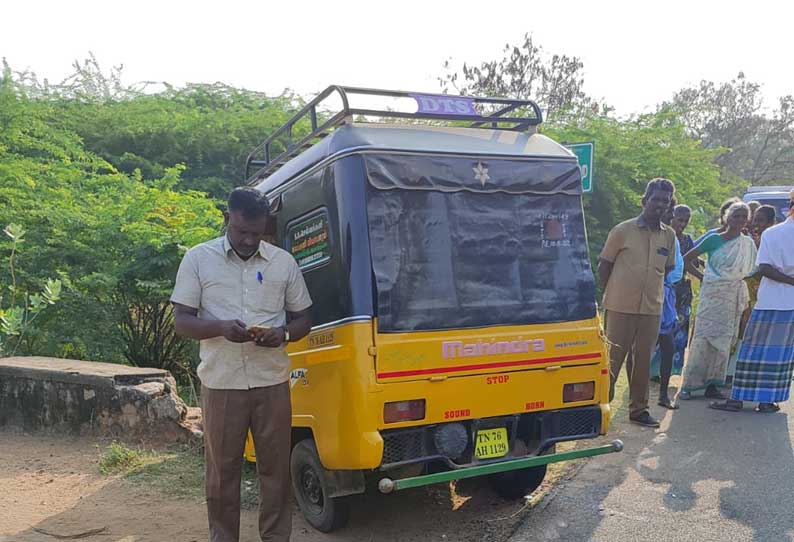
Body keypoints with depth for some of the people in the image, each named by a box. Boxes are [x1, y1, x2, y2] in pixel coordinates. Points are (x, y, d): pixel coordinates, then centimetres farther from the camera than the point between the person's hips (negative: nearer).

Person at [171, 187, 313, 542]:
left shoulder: (284, 262, 6)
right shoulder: (198, 258, 1)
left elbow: (303, 319, 11)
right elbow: (181, 321, -1)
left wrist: (283, 334, -12)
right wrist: (221, 328, -20)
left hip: (272, 382, 1)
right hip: (221, 384, -1)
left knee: (275, 467, 7)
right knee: (222, 469, 8)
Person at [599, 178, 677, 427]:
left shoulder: (669, 236, 7)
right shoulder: (623, 230, -4)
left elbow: (668, 268, 18)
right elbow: (603, 265, 1)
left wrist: (651, 290, 10)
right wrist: (611, 295, 2)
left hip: (652, 309, 4)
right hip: (620, 307, -4)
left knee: (643, 360, 10)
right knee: (613, 359, 2)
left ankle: (639, 409, 22)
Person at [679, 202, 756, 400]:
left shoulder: (748, 244, 7)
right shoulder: (714, 239, -3)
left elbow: (752, 272, 11)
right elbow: (687, 258, 1)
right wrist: (702, 276, -2)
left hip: (733, 297, 4)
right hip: (712, 294, -4)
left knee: (723, 341, 6)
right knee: (703, 338, -6)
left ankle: (712, 385, 13)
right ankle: (688, 385, -1)